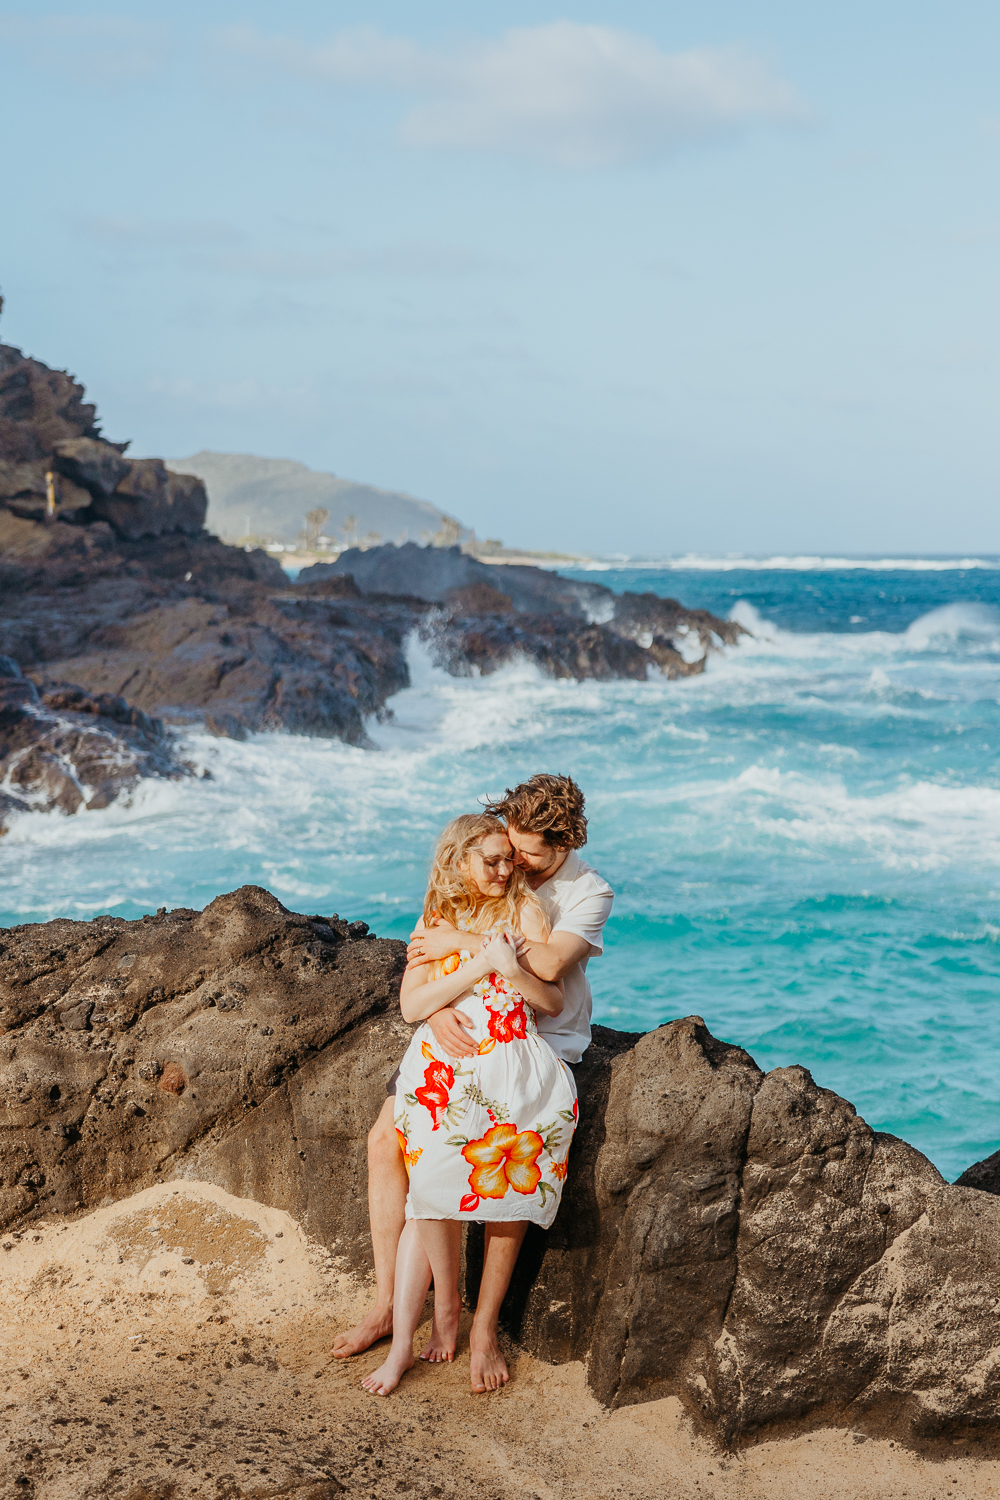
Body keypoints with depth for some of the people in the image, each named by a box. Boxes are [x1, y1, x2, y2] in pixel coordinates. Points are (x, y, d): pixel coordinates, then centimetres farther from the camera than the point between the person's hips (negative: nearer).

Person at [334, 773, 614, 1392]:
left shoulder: (589, 893, -9)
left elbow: (549, 963, -28)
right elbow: (422, 951, -2)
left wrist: (462, 941, -25)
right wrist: (435, 1008, -23)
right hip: (462, 1034, 4)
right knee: (386, 1139, -9)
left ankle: (485, 1331, -9)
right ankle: (386, 1306, 4)